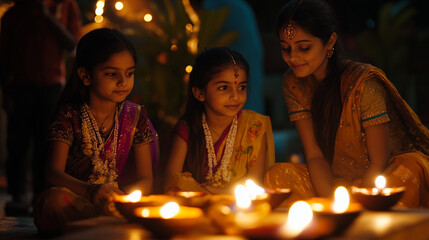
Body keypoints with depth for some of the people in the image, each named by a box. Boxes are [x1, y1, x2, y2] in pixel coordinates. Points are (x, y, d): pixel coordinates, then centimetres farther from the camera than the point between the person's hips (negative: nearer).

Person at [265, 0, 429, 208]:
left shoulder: (364, 82, -20)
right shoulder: (293, 83, -4)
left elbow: (379, 162, -17)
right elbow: (315, 155, -6)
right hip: (335, 181, 4)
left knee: (410, 173, -36)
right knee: (279, 174, -20)